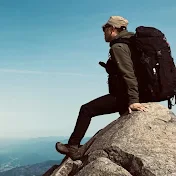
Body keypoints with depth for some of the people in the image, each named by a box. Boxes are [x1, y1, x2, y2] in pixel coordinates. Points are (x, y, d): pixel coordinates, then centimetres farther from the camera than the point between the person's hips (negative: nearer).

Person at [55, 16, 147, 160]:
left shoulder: (118, 47, -12)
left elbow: (129, 74, -25)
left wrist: (133, 100, -33)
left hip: (123, 95, -10)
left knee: (86, 109, -6)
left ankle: (73, 147, -2)